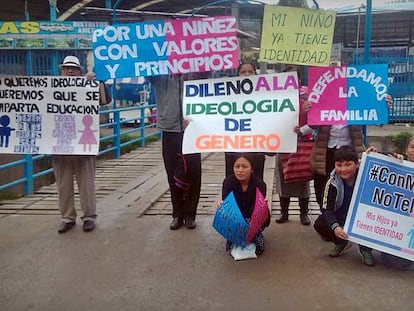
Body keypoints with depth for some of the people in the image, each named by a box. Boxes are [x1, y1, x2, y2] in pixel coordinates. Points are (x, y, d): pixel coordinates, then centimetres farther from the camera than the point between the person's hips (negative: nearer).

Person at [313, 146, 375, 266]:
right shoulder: (333, 183, -19)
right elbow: (327, 209, -19)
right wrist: (335, 227, -38)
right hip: (341, 219, 1)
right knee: (319, 224, -21)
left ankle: (365, 248, 2)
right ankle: (342, 243, 11)